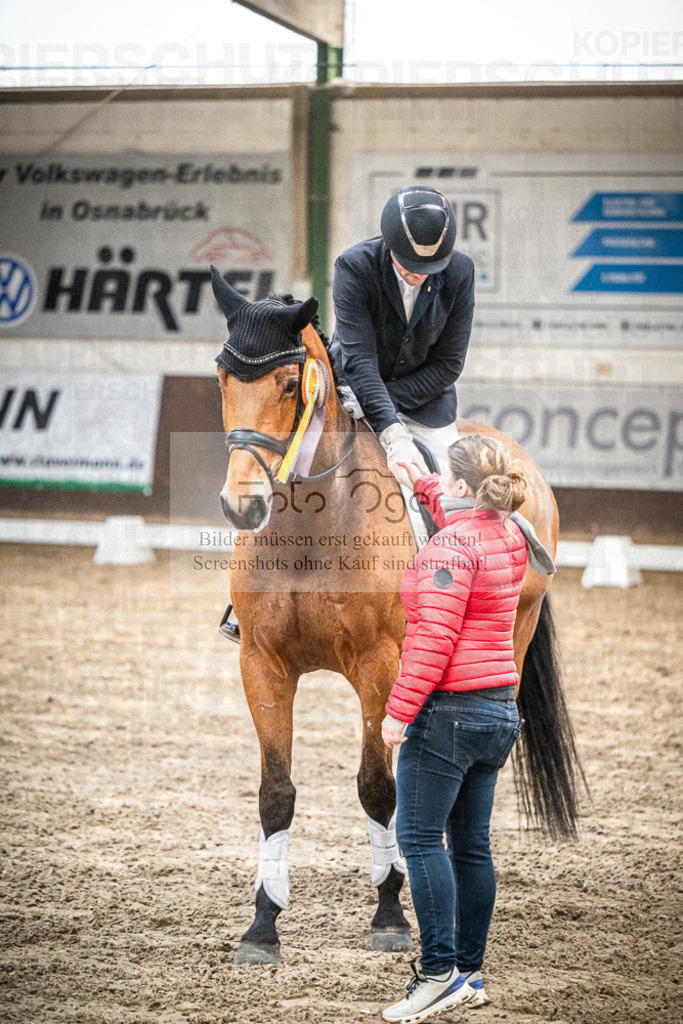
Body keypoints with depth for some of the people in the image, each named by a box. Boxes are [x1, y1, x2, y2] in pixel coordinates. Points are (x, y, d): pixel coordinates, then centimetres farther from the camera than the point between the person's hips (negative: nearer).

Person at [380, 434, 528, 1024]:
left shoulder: (452, 544, -16)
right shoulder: (509, 537, 10)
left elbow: (435, 636, -23)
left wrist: (400, 710, -20)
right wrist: (421, 486, 44)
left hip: (448, 708, -9)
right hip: (499, 709, 9)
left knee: (420, 838, -6)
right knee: (472, 843, 11)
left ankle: (440, 973, -12)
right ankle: (471, 975, 14)